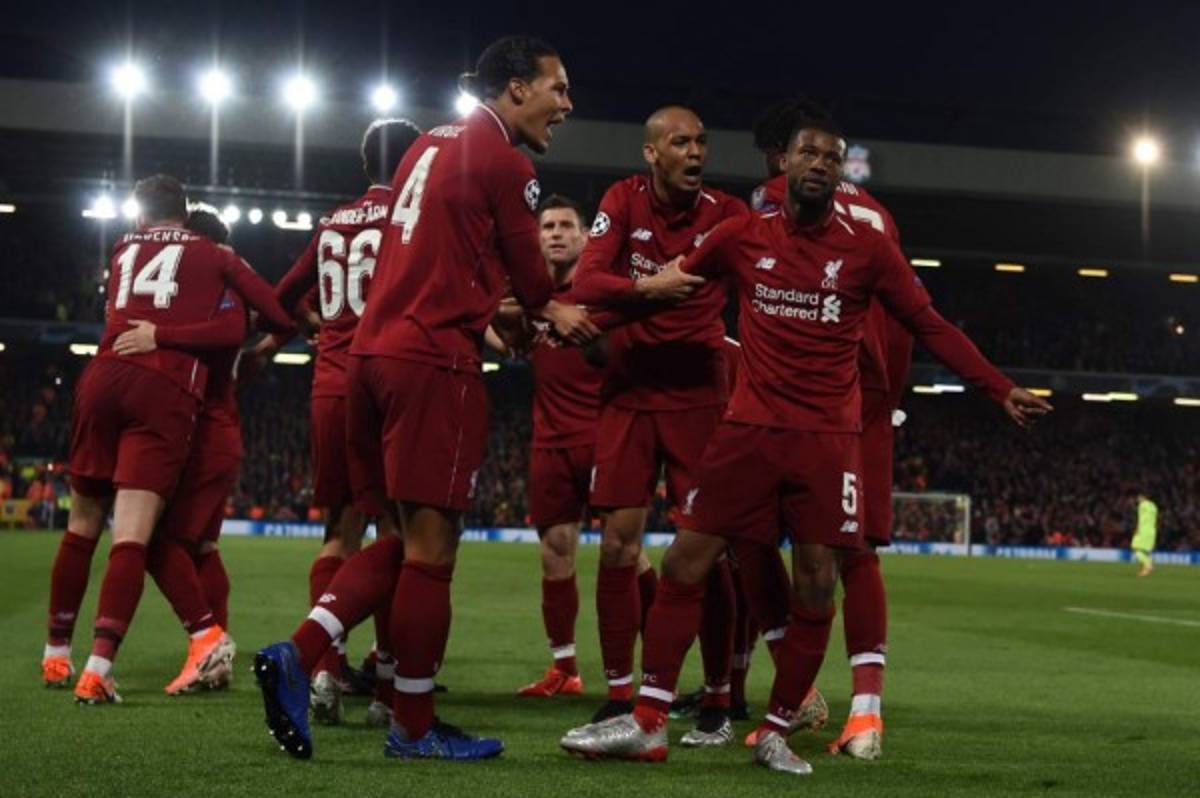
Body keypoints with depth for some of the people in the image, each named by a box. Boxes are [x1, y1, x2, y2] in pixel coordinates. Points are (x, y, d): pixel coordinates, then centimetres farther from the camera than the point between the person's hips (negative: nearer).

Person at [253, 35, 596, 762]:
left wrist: (483, 314, 27)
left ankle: (300, 656, 4)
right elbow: (530, 274, 4)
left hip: (376, 349, 9)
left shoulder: (432, 145, 18)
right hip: (435, 362, -9)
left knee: (408, 536, 15)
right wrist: (558, 313, 23)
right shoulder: (504, 163, -7)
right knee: (432, 545, -2)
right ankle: (415, 728, 5)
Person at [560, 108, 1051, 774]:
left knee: (815, 587, -3)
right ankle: (647, 724, 1)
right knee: (684, 563, -5)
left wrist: (1001, 390, 1)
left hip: (828, 438, -1)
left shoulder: (867, 248, 2)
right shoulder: (743, 237, 5)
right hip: (749, 431, 1)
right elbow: (671, 282, 15)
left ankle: (776, 732, 13)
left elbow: (931, 327, 6)